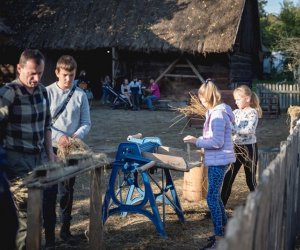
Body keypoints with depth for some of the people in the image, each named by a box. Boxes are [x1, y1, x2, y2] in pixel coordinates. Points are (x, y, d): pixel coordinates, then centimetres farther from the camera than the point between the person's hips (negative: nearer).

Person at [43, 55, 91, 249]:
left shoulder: (81, 95, 0)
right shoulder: (47, 92, -5)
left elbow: (86, 123, 2)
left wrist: (78, 135, -19)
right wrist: (58, 136, -24)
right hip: (51, 149, -2)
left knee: (68, 191, 12)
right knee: (49, 193, -1)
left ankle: (65, 229, 26)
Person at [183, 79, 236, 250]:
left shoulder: (218, 114, -20)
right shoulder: (218, 111, 11)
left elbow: (217, 142, -23)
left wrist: (197, 141, -16)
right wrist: (200, 140, 12)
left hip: (219, 161, -10)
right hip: (218, 160, 10)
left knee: (212, 198, -7)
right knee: (215, 195, 19)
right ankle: (224, 227, 31)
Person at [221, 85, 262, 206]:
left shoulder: (253, 112, -12)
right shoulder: (236, 112, 7)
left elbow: (250, 130, -27)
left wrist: (233, 129, -33)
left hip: (249, 148, -5)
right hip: (236, 147, 6)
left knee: (250, 179, 6)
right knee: (228, 178, 2)